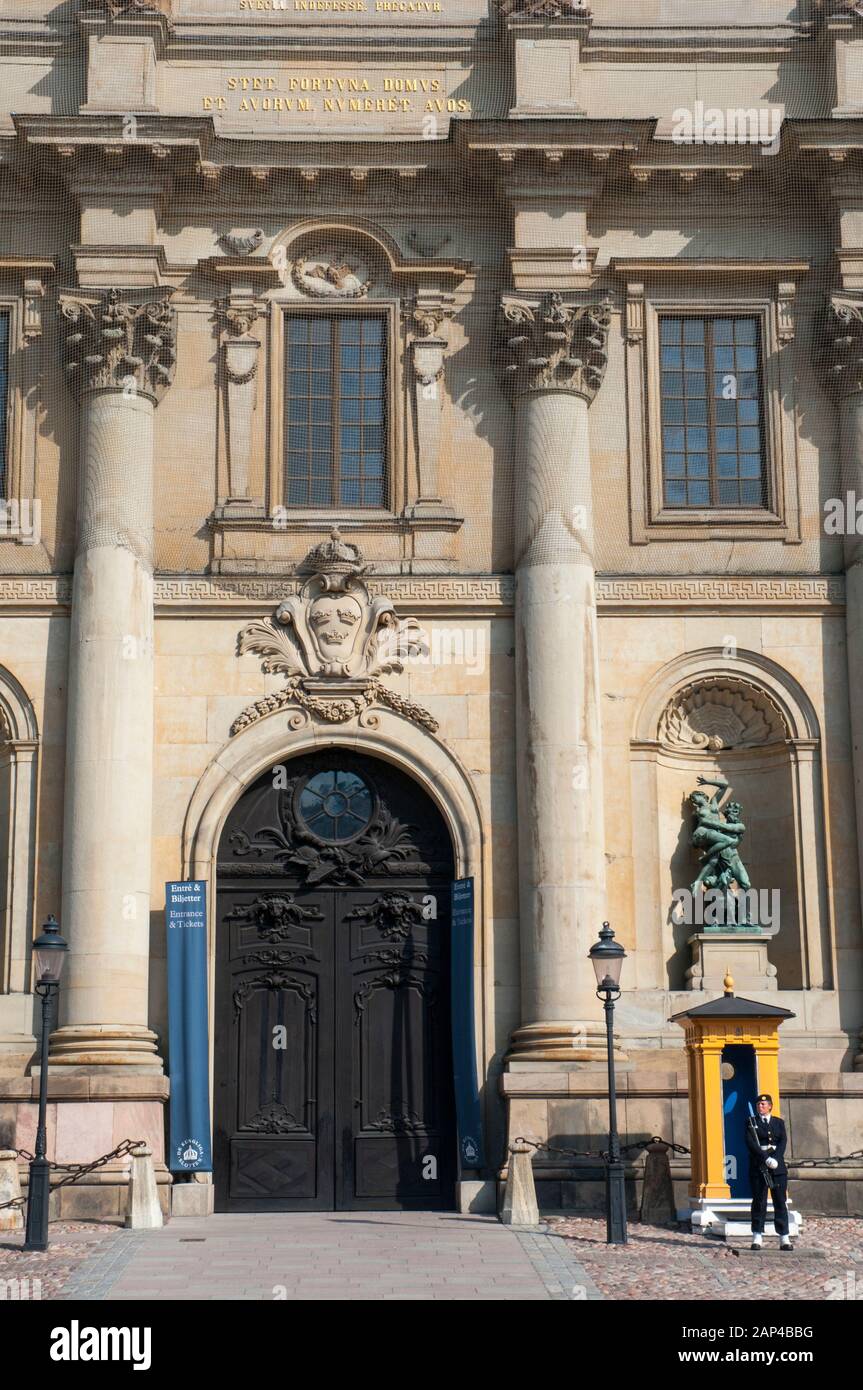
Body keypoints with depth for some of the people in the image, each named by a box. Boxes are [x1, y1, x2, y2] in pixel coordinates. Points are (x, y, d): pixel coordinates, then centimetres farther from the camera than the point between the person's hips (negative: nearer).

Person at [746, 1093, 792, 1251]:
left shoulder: (779, 1122, 14)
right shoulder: (751, 1122, 7)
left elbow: (783, 1142, 1)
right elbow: (750, 1143, -6)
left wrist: (775, 1159, -16)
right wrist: (766, 1158, -17)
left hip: (778, 1167, 2)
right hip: (758, 1167, -2)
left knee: (781, 1202, 0)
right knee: (759, 1202, -1)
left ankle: (784, 1239, 0)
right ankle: (757, 1238, 2)